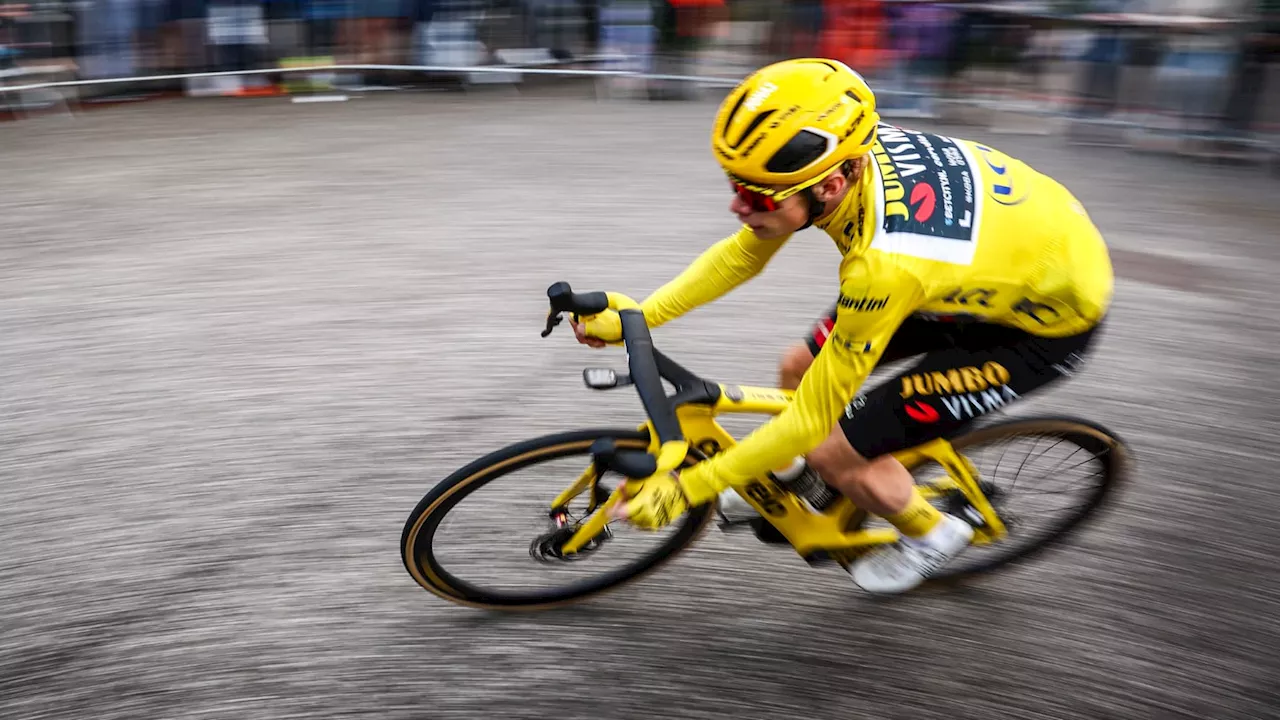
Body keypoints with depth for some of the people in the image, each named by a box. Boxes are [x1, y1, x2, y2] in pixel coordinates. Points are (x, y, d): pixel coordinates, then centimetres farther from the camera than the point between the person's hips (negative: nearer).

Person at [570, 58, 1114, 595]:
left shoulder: (887, 263, -40)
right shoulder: (843, 153, -20)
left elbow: (813, 416, -30)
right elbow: (742, 253, -4)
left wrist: (685, 489, -22)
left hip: (1045, 324, -7)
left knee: (834, 451, -9)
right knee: (800, 368, 4)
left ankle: (932, 536, 21)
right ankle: (788, 474, 34)